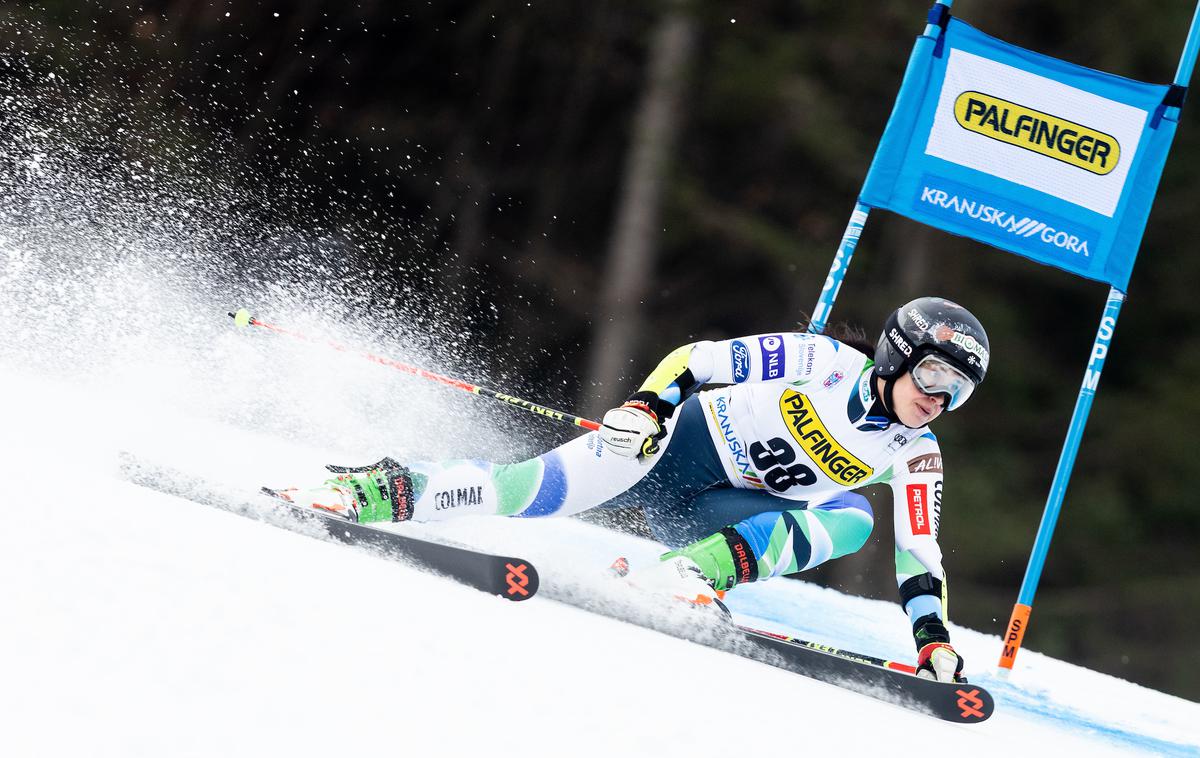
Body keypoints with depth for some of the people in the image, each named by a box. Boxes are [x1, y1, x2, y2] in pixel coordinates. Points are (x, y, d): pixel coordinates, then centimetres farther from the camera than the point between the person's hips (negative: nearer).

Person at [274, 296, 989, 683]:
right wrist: (644, 403, -30)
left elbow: (921, 555, 3)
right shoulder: (823, 362, -14)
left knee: (853, 518, -22)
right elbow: (697, 360, -14)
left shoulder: (915, 457, -2)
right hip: (672, 443, -4)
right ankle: (384, 491, -22)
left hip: (714, 515, 4)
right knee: (547, 487, -30)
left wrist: (933, 632, -10)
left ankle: (691, 573, -32)